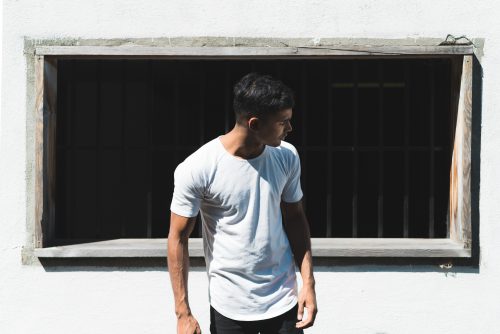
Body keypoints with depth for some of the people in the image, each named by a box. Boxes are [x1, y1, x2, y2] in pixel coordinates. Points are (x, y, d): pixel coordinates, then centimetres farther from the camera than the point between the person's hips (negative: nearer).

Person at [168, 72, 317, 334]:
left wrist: (308, 283, 1)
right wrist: (183, 312, -11)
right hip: (230, 308, -3)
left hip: (283, 301, 3)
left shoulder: (287, 157, -4)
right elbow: (178, 238, -10)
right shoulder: (197, 169, -17)